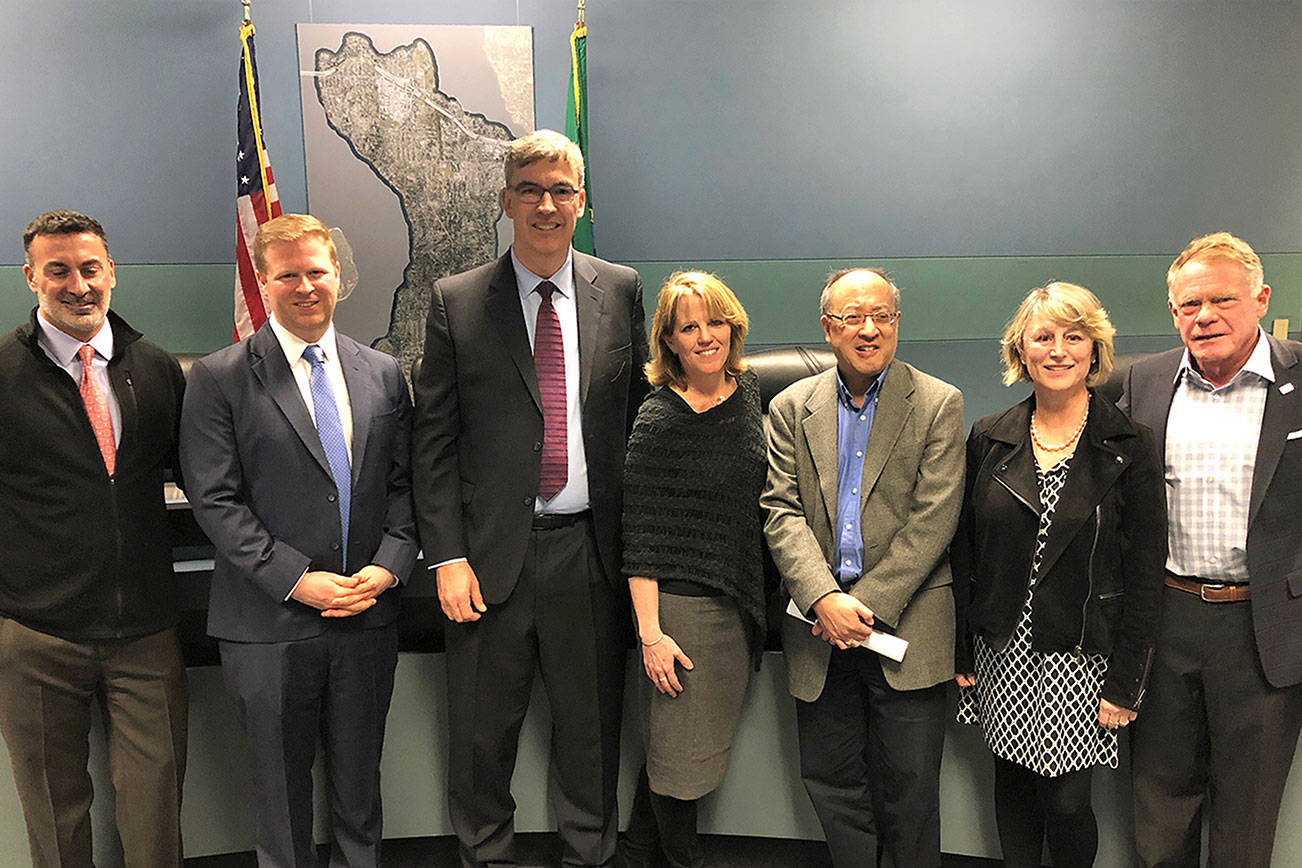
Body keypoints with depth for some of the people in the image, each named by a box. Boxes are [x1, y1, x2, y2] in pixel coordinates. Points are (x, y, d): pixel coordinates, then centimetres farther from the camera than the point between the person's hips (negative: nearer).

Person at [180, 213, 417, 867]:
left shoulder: (383, 374, 8)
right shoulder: (219, 378, -4)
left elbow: (402, 485, 7)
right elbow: (215, 500, -9)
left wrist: (388, 566, -8)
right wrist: (296, 580, -16)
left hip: (369, 615, 3)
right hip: (270, 623, -3)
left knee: (358, 784, 17)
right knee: (281, 789, 13)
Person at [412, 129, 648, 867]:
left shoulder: (621, 290, 5)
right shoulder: (457, 301, 0)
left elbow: (640, 414, 7)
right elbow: (434, 441, -1)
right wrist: (448, 557, -8)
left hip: (591, 552, 1)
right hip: (493, 554, -1)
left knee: (592, 730, 15)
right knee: (482, 735, 12)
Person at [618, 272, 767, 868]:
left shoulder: (747, 389, 5)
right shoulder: (657, 421, -14)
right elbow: (640, 536, -14)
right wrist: (650, 634, -17)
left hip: (742, 596, 6)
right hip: (683, 601, -6)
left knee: (676, 748, 17)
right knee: (678, 750, 6)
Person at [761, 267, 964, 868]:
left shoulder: (939, 405, 0)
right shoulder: (791, 409, 7)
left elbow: (933, 520, -7)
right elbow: (781, 512, -1)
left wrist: (869, 605, -13)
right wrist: (825, 598, -15)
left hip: (906, 624, -2)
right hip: (819, 624, 3)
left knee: (910, 788, 6)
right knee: (831, 781, 12)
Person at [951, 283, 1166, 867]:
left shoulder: (1128, 446, -6)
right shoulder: (989, 439, 2)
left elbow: (1145, 572, -5)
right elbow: (963, 553, 6)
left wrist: (1125, 681, -8)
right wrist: (961, 650, 3)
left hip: (1082, 659, -3)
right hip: (1002, 654, 3)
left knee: (1066, 803, 1)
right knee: (1013, 787, 13)